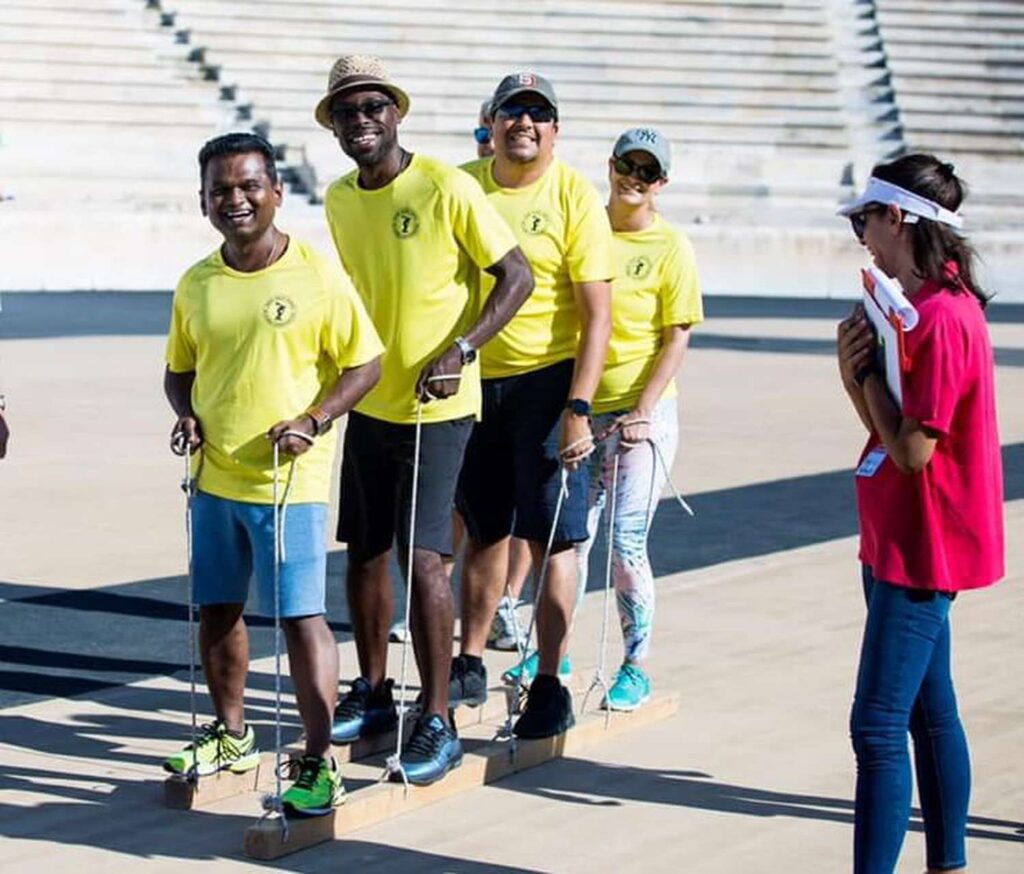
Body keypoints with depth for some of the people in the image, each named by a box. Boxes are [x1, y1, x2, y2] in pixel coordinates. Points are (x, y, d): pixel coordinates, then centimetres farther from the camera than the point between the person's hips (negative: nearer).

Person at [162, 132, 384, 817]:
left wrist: (313, 422, -17)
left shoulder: (317, 277, -9)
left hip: (290, 482, -5)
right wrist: (186, 416, -2)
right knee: (217, 609, 15)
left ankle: (322, 763, -3)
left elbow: (366, 363, -4)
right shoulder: (197, 286, 5)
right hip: (214, 479, 5)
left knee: (301, 616, -7)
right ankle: (232, 733, 33)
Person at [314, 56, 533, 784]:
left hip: (437, 406, -6)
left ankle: (438, 723, -4)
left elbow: (517, 277, -12)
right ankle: (373, 694, 28)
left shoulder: (446, 189, -14)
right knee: (364, 551, 12)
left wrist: (460, 350, -22)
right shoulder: (338, 199, 6)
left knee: (421, 557, -10)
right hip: (368, 403, 7)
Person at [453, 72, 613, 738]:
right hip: (473, 381, 4)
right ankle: (469, 667, 25)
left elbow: (598, 315, -11)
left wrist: (578, 407, -18)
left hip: (548, 380, -4)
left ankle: (550, 687, 1)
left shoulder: (574, 197, -8)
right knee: (485, 531, 14)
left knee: (552, 537, -4)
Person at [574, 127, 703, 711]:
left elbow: (677, 338, -5)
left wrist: (642, 412, -14)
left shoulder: (670, 246, -2)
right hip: (581, 408, 4)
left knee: (627, 542, -7)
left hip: (643, 411, -3)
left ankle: (637, 668, 4)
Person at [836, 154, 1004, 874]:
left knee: (878, 727, -10)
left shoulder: (941, 316, -20)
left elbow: (912, 449, -22)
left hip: (921, 547, -11)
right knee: (930, 713, 16)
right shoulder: (922, 306, 12)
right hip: (903, 542, 11)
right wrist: (856, 374, -3)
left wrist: (872, 367, -12)